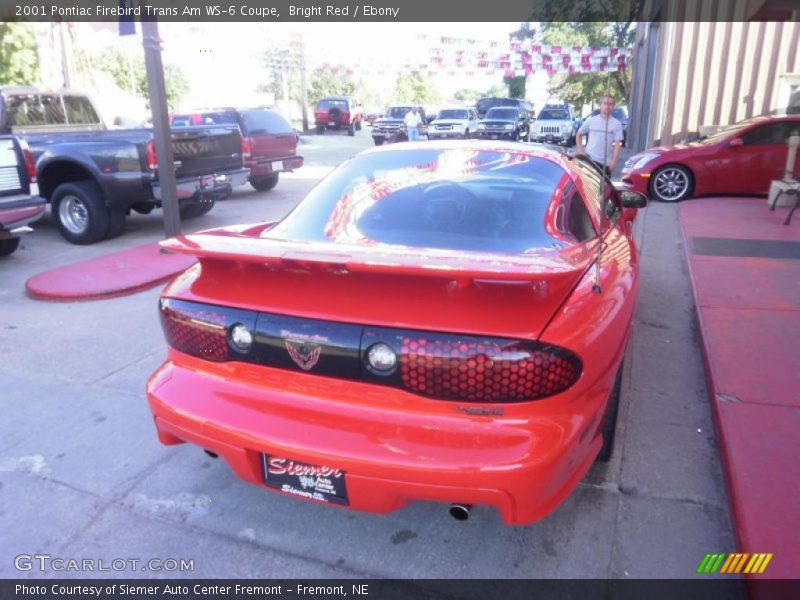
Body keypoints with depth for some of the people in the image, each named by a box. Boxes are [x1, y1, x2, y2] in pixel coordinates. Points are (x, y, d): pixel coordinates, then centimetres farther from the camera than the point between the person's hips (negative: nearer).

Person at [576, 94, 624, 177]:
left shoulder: (616, 124, 0)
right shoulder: (591, 120, 4)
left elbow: (617, 144, -5)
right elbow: (579, 134, 14)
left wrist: (614, 161, -14)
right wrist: (580, 149, 1)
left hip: (606, 163, 0)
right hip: (589, 159, 0)